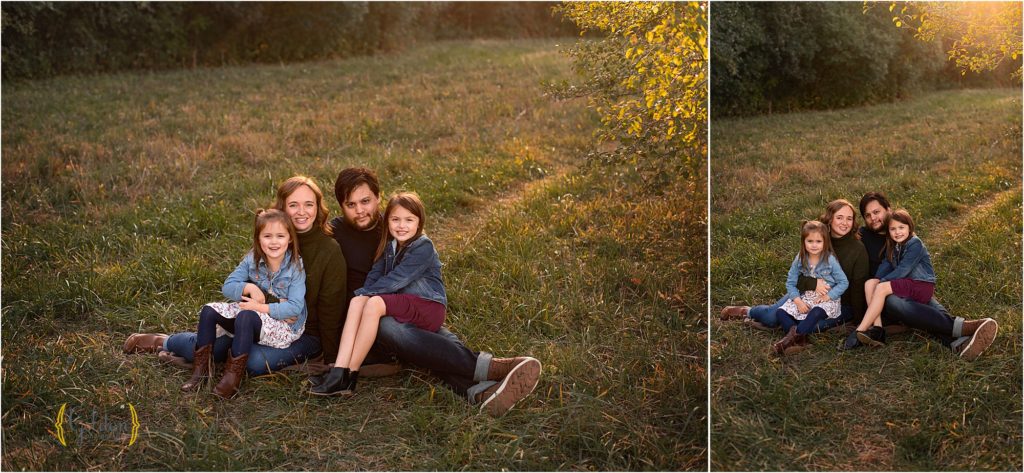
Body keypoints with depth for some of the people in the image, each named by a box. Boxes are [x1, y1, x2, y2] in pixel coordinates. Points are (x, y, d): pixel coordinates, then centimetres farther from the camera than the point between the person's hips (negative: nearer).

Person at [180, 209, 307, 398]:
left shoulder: (295, 267, -15)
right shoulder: (252, 260, -1)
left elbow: (295, 308, -21)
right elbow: (227, 286, -3)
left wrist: (260, 307, -24)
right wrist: (249, 287, -22)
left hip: (285, 325, -6)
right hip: (253, 312, 6)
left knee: (246, 316, -34)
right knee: (209, 310, -8)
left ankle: (233, 376, -29)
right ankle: (201, 369, -6)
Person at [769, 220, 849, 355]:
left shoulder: (830, 260, -10)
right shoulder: (800, 259, -2)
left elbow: (844, 282, -6)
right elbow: (790, 283, 1)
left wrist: (828, 296, -16)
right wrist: (798, 301, -13)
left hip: (827, 299, -4)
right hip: (805, 297, 4)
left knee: (816, 313, -38)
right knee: (780, 313, -16)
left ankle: (792, 337, -35)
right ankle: (800, 338, -35)